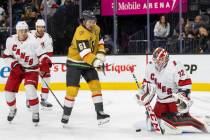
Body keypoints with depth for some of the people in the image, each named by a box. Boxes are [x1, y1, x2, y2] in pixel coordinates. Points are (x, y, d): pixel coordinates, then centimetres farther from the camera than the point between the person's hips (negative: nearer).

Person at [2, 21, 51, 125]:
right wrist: (14, 65, -15)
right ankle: (12, 110, 32)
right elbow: (6, 56, 0)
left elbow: (41, 54, -15)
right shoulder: (11, 40, -9)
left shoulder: (33, 41, -19)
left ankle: (35, 113, -10)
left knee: (30, 89, -26)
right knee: (9, 90, 1)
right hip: (17, 69, 4)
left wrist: (45, 60, -36)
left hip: (31, 69, -4)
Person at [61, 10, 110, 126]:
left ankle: (100, 113, -2)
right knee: (72, 90, -7)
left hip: (88, 64, 7)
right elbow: (84, 52, -37)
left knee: (95, 85, -5)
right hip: (75, 63, -7)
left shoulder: (96, 29, -2)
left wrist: (101, 53, -3)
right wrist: (95, 62, -48)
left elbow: (99, 41, 14)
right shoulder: (80, 33, -29)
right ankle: (65, 115, 8)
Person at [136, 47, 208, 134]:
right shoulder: (151, 66, -4)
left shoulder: (176, 66, -25)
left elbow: (185, 83, -24)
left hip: (175, 97, -7)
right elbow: (148, 82, 11)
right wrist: (143, 94, 3)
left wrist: (184, 98, -28)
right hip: (161, 99, 7)